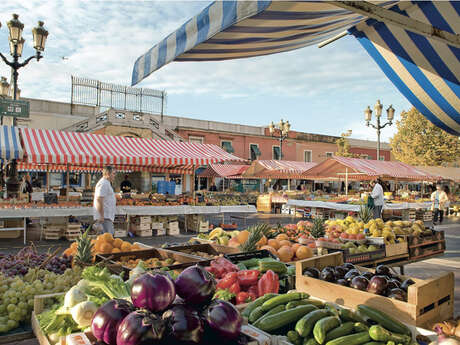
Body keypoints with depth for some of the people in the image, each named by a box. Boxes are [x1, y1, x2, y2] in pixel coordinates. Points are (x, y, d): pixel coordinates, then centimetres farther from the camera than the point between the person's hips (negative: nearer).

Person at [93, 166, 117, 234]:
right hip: (104, 217, -11)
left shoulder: (106, 183, 20)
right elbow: (99, 200, -24)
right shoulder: (103, 184, -14)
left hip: (107, 216, 11)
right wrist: (101, 216, -25)